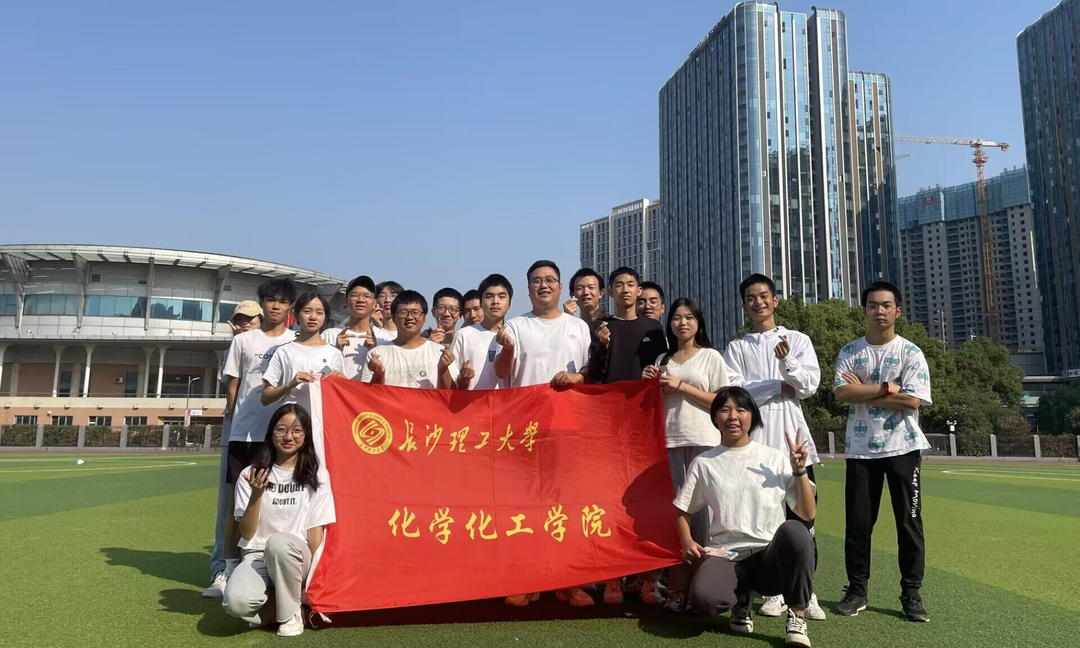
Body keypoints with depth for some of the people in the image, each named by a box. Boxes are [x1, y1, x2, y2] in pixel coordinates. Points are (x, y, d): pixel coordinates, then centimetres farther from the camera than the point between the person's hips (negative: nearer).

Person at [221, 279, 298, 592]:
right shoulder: (243, 341, 9)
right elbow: (232, 385, 11)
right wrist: (236, 419, 5)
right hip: (245, 432, 1)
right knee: (238, 499, 5)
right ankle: (231, 566, 14)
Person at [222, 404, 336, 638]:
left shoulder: (316, 476, 0)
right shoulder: (252, 474, 2)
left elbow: (316, 531, -2)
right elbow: (246, 534, -2)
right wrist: (256, 495, -18)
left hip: (297, 558, -1)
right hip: (257, 557, 1)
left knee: (279, 542, -37)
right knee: (236, 601, -32)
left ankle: (290, 612, -10)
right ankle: (290, 599, 1)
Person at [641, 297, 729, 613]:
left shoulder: (711, 356, 5)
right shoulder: (663, 360, 16)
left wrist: (681, 386, -8)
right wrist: (651, 385, 0)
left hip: (704, 441, -3)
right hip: (670, 441, 3)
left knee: (701, 510, -5)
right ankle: (678, 586, 7)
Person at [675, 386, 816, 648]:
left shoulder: (776, 459, 4)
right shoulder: (703, 463, 5)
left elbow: (808, 514, 2)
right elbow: (682, 511, 14)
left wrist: (799, 471, -9)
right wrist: (687, 542, -4)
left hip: (770, 554, 0)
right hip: (726, 555, 1)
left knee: (794, 530, -36)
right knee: (703, 599, -33)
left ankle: (796, 616, -10)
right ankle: (740, 600, 8)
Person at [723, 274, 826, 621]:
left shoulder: (798, 340, 10)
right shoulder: (736, 347, 9)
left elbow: (809, 386, -2)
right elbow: (733, 390, -4)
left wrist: (787, 361, -18)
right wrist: (780, 387, -6)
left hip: (791, 436, 0)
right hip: (754, 439, 0)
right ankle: (776, 590, 13)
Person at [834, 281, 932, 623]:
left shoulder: (911, 353, -1)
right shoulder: (849, 353, 4)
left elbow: (912, 401, -13)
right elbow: (842, 394, -10)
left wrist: (863, 393, -9)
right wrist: (886, 387, -12)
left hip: (903, 448, -1)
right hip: (861, 449, 1)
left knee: (909, 521, 4)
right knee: (858, 522, 5)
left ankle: (911, 594, 16)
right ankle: (856, 591, 16)